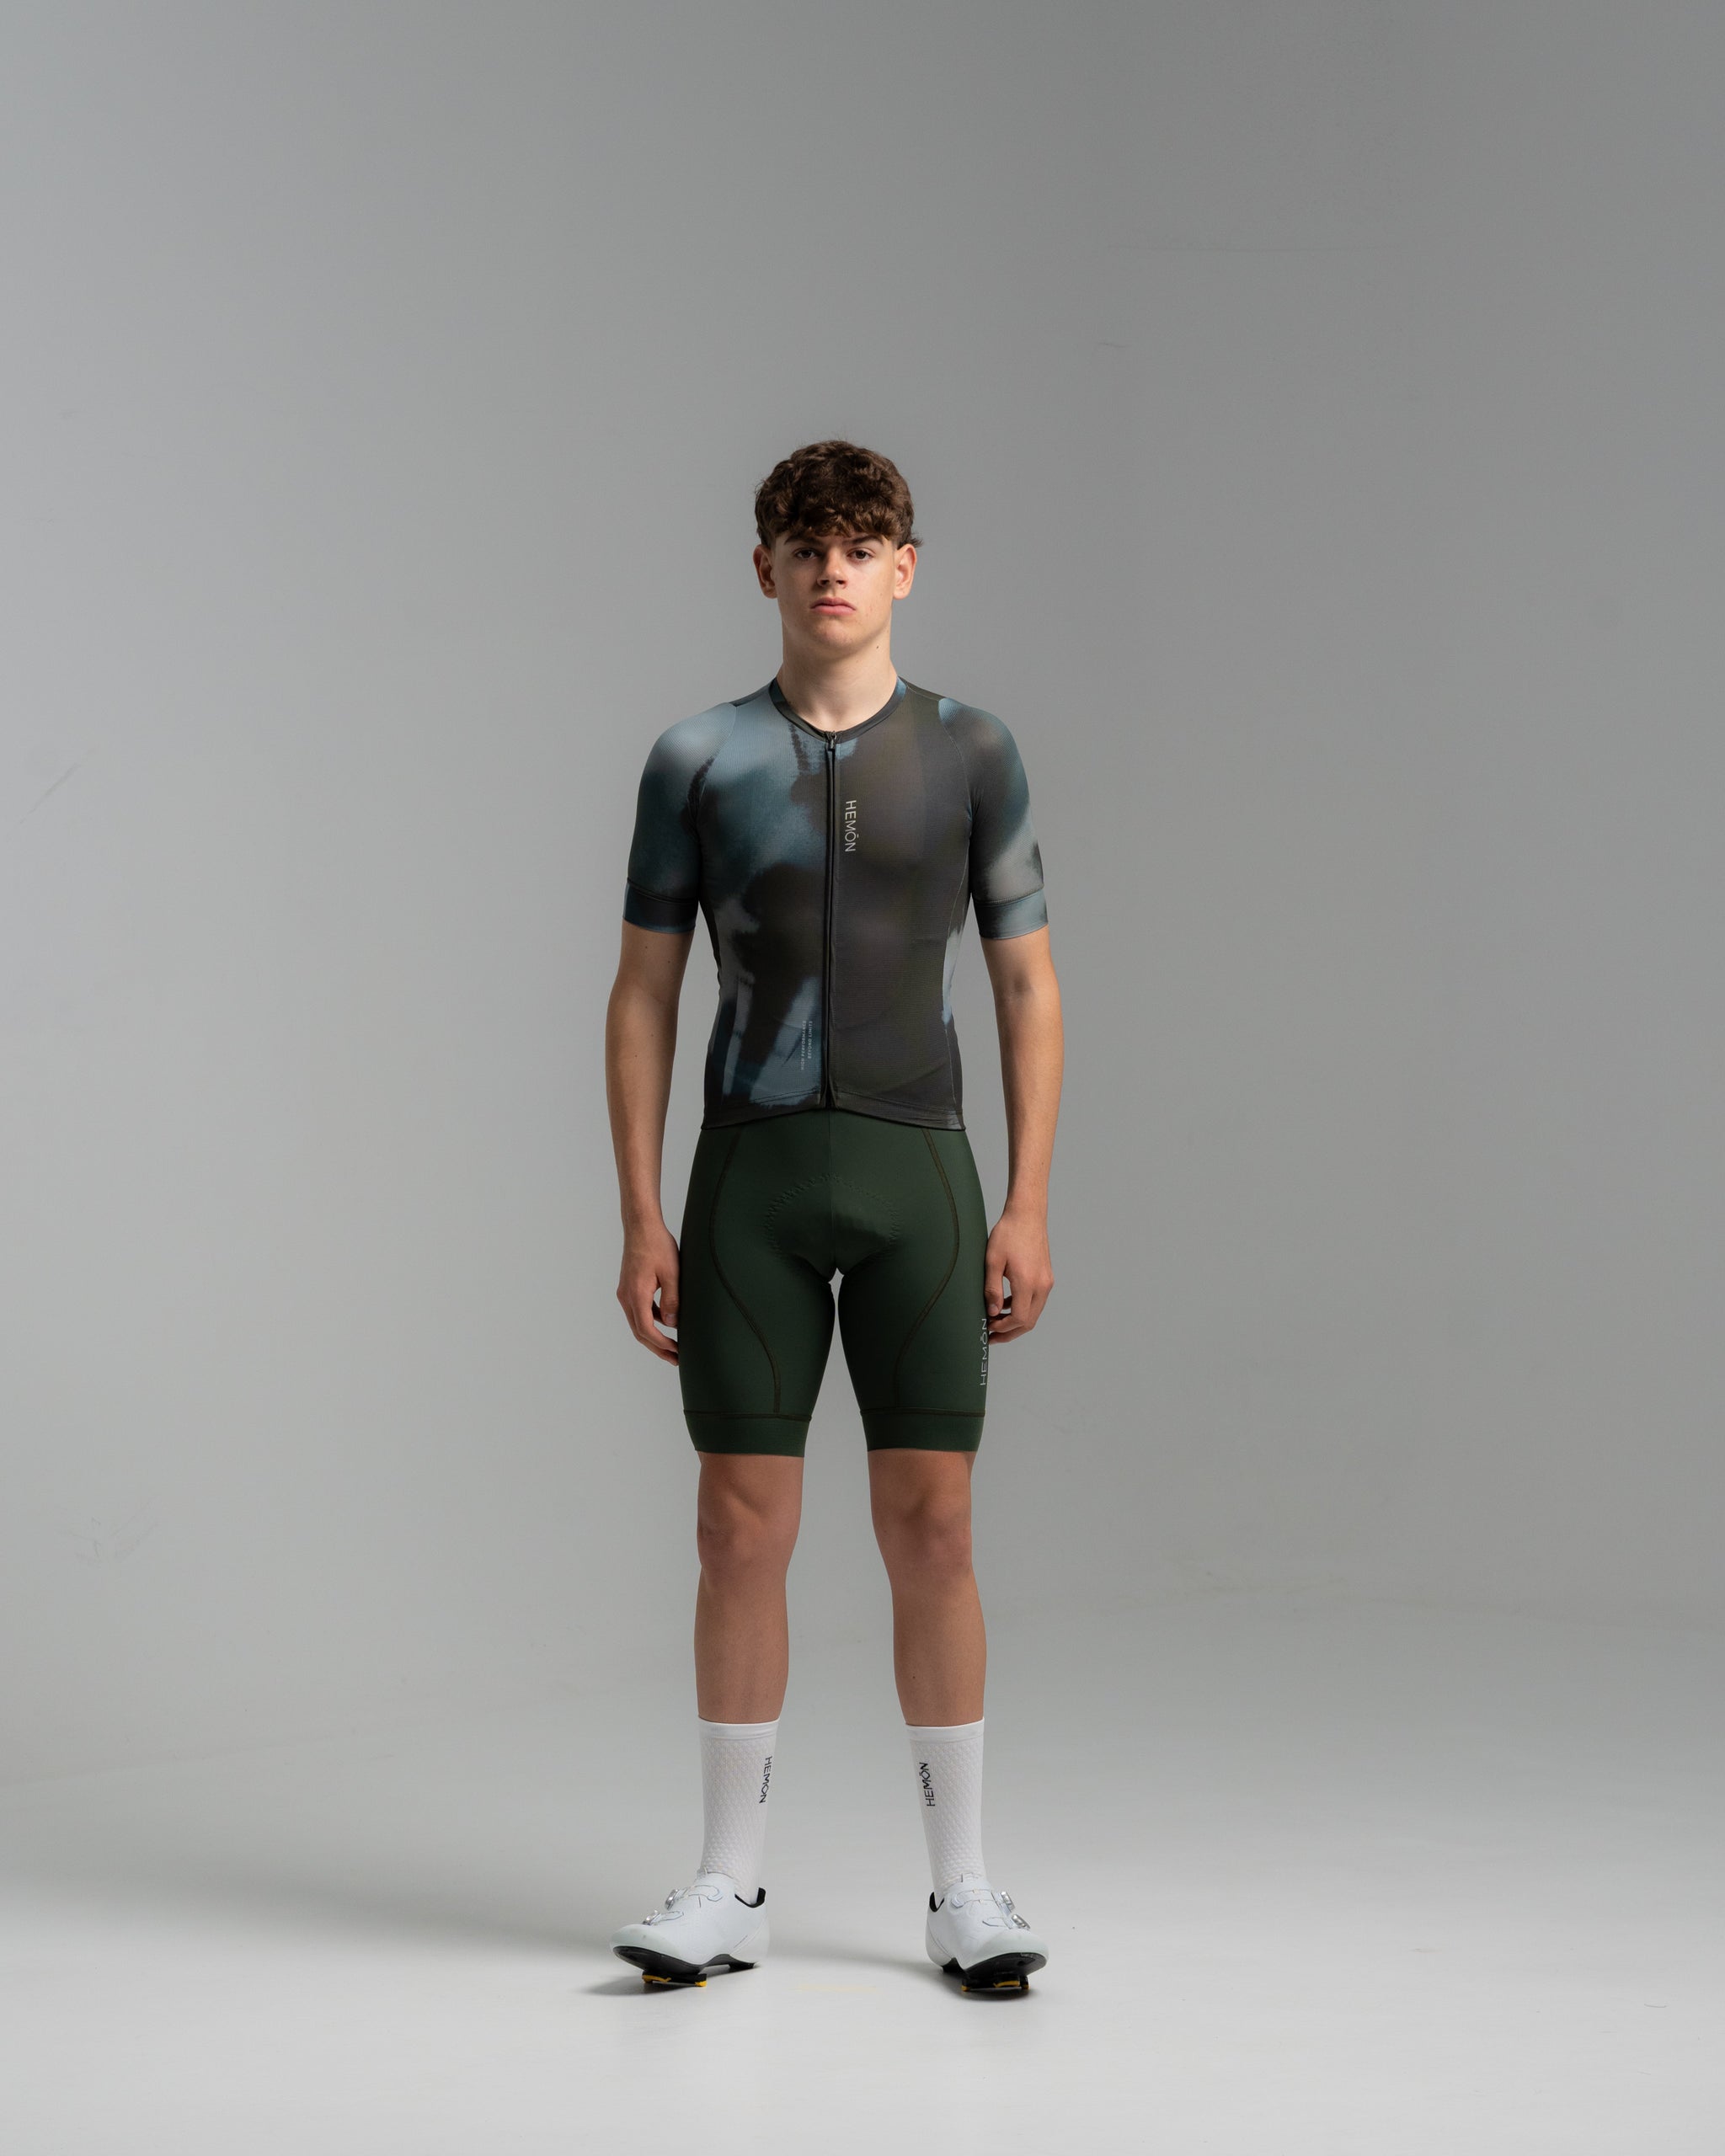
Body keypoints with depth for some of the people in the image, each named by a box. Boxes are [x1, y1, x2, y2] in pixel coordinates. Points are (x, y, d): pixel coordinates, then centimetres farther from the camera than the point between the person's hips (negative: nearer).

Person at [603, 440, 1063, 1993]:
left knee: (932, 1525, 0)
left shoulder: (971, 753, 4)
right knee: (742, 1525, 1)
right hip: (750, 1179, 0)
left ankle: (962, 1888, 11)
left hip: (914, 1169, 0)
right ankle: (730, 1884, 13)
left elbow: (1029, 987, 6)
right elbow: (644, 995, 6)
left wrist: (1028, 1208, -2)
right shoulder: (698, 760, 4)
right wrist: (640, 1220, -1)